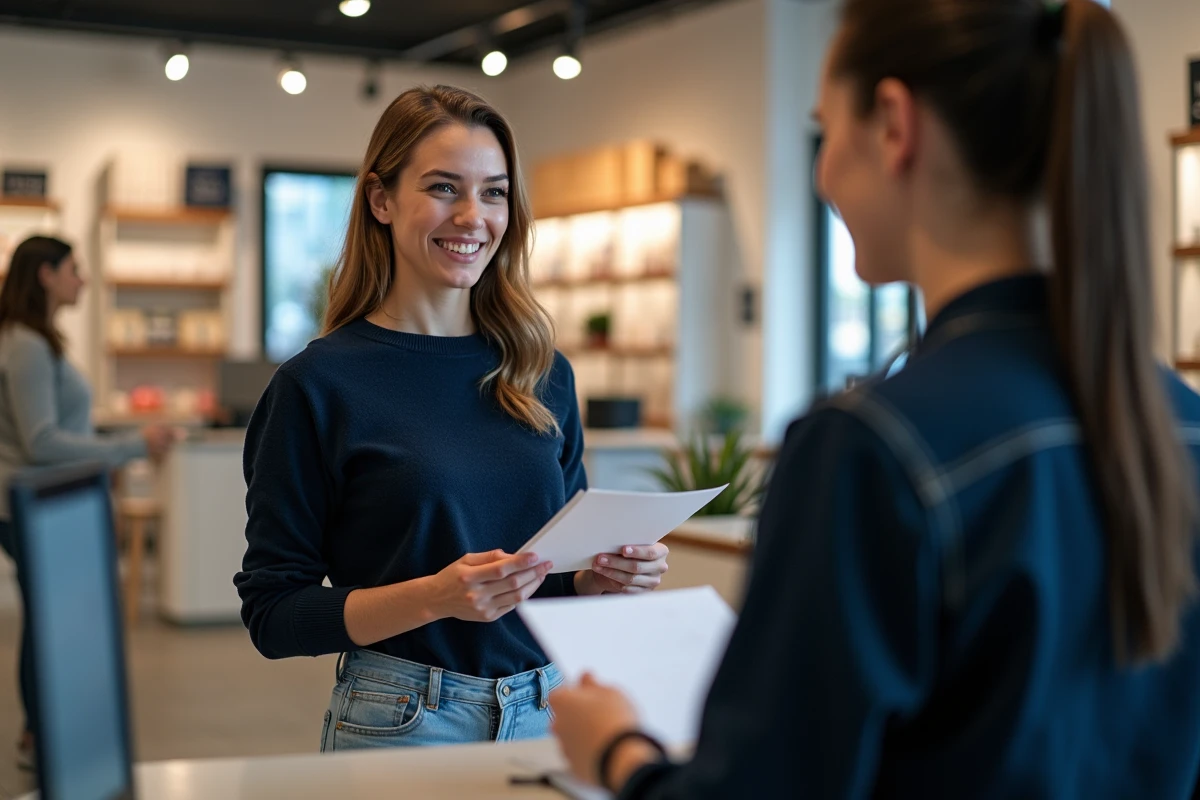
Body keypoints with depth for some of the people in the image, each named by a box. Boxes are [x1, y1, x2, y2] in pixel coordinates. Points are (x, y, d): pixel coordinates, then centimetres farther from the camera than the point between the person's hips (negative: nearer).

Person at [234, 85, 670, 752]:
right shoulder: (319, 384, -9)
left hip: (548, 713, 4)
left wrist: (607, 576, -8)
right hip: (402, 722, -4)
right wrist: (434, 596, -23)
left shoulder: (545, 375, 4)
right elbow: (272, 615, -10)